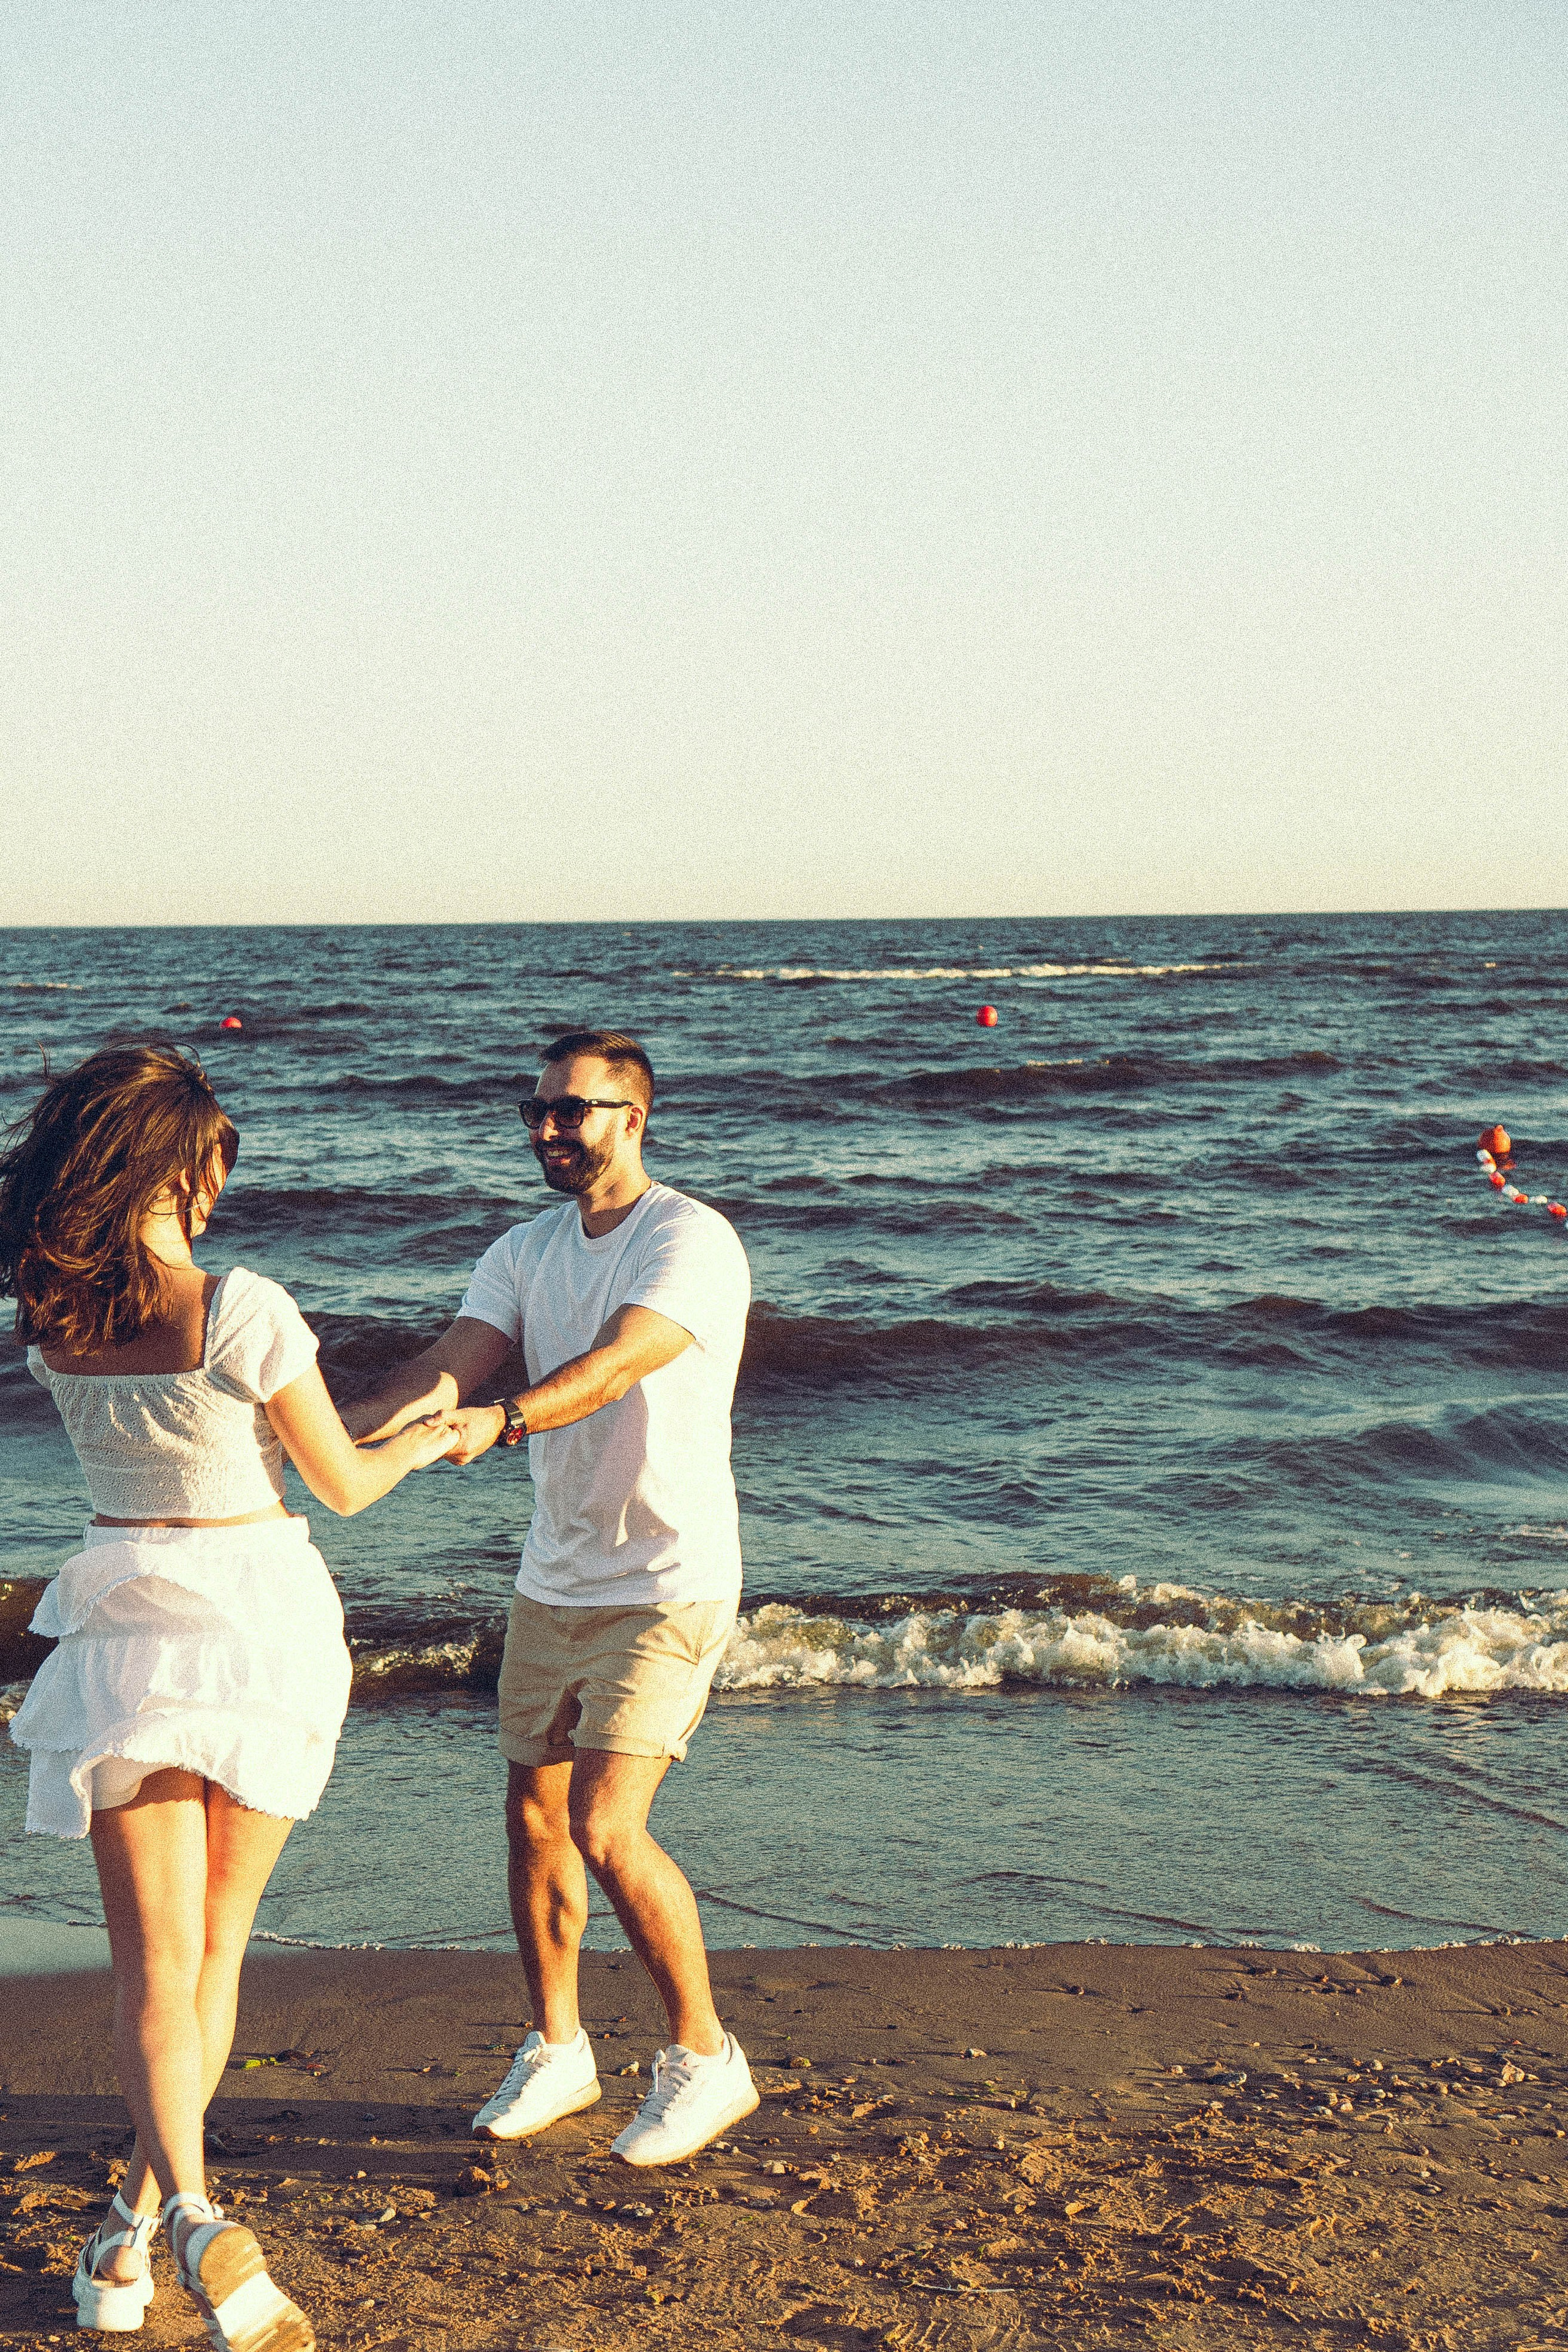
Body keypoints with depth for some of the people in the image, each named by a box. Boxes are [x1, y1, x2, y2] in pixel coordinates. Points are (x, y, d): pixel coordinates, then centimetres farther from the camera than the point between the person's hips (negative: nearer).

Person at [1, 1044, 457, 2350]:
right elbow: (345, 1485, -5)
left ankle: (191, 2216, -18)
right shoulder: (243, 1311, -16)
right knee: (217, 1942, 14)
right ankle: (142, 2216, 17)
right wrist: (429, 1441, 15)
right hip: (255, 1617, -2)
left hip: (124, 1629, 2)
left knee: (155, 1957, 1)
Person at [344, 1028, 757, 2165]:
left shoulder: (692, 1240, -14)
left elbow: (617, 1365, -30)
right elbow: (450, 1365, -5)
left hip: (667, 1583, -7)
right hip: (553, 1580, 7)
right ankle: (557, 2051, 30)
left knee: (607, 1827, -14)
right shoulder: (524, 1252, 9)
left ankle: (705, 2057, 4)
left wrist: (500, 1420, -48)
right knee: (533, 1815, 12)